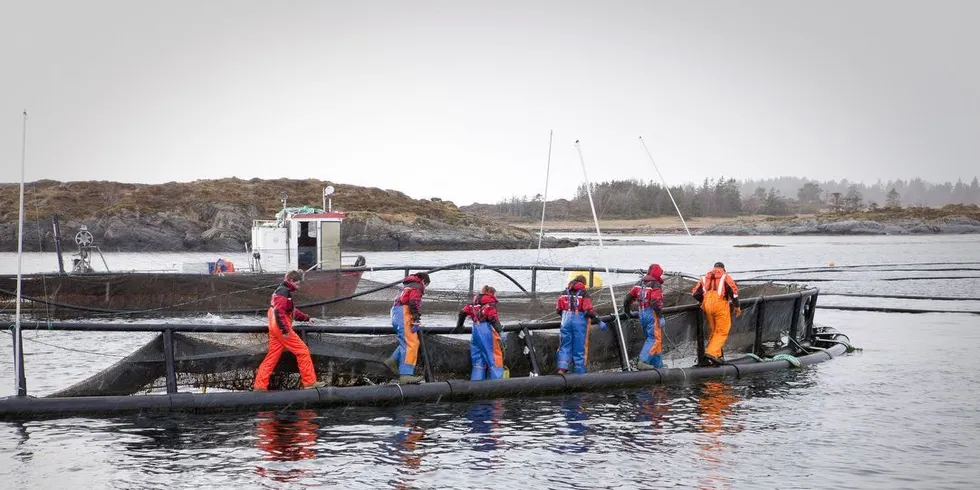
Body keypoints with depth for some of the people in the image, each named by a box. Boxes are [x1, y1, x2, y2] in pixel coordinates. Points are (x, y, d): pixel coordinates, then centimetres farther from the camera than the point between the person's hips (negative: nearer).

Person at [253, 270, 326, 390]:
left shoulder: (281, 291, 21)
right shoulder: (284, 291, -12)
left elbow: (293, 311, 32)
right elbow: (279, 311, -23)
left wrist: (307, 318, 34)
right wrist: (285, 330, -24)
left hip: (275, 329, 10)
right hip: (282, 329, -10)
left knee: (272, 357, 9)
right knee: (303, 351, -4)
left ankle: (260, 385, 6)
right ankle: (309, 382, -2)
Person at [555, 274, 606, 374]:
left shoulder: (565, 292, 11)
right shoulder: (584, 293, -2)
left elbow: (558, 308, 9)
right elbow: (588, 310, -12)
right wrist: (598, 321, -5)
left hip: (566, 320, 3)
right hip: (580, 321, -3)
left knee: (564, 346, 8)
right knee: (579, 348, 4)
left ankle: (562, 369, -8)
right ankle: (579, 373, 8)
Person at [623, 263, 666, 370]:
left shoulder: (640, 284, 12)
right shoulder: (655, 285, -11)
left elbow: (629, 296, 14)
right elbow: (656, 302, -20)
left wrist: (626, 311, 25)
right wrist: (660, 316, -17)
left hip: (642, 315, 8)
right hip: (652, 314, -8)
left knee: (651, 338, 16)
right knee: (655, 339, -7)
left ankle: (657, 365, 20)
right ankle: (643, 361, -20)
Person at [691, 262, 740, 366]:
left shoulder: (705, 277, 22)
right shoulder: (725, 276, 11)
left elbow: (695, 293, 15)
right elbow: (733, 290, -1)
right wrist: (736, 306, 6)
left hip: (707, 305, 4)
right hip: (720, 303, -4)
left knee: (713, 330, 17)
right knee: (722, 331, -1)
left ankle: (716, 355, 17)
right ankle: (712, 352, -16)